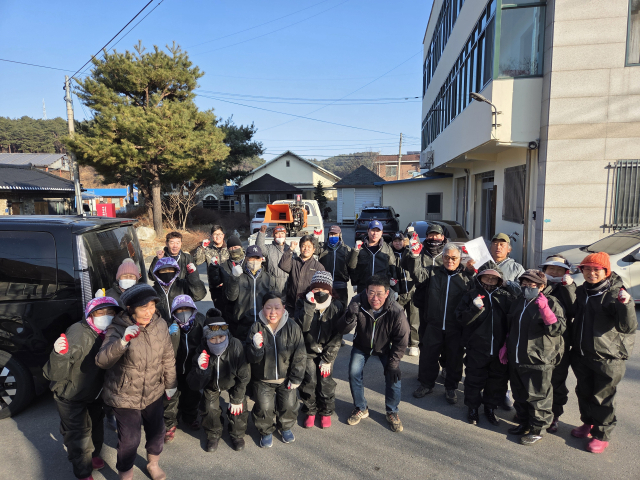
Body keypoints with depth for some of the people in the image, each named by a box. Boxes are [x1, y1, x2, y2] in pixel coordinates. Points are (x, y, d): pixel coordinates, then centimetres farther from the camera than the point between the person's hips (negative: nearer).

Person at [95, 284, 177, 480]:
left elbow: (168, 357, 1)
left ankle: (153, 464, 49)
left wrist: (170, 383, 9)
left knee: (157, 431, 18)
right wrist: (122, 342, -48)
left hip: (154, 393, 4)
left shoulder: (160, 324, -11)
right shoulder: (118, 329, -20)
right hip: (125, 396, -4)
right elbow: (102, 361, -32)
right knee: (130, 440, 4)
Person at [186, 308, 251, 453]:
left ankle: (237, 435, 24)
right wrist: (201, 369, -48)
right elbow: (194, 385, -28)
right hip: (211, 385, 1)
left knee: (239, 408, -6)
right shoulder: (202, 352, -34)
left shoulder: (236, 346, -37)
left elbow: (244, 376, -21)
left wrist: (237, 399, -13)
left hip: (233, 383, -1)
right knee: (210, 409, -1)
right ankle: (213, 434, 32)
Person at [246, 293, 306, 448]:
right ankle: (266, 431, 25)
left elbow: (299, 355, -4)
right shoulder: (256, 328, -12)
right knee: (264, 407, -5)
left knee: (289, 404, 2)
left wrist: (296, 378, -4)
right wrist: (256, 347, -33)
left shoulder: (292, 327, -11)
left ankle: (286, 427, 34)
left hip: (286, 377, 1)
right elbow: (252, 358, -12)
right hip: (262, 379, 0)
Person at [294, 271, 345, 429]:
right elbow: (303, 327, -23)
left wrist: (327, 359, -11)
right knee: (309, 381, -3)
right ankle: (310, 411, 22)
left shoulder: (336, 306, -10)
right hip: (308, 350, 1)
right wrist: (310, 305, -31)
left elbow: (338, 336, -8)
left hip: (328, 351, 0)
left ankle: (326, 412, 20)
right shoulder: (302, 303, -8)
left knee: (326, 381, -5)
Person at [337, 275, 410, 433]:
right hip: (361, 346, 1)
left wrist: (393, 363, -16)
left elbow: (402, 340, -17)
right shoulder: (358, 303, -31)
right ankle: (361, 409, 17)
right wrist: (350, 317, -52)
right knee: (354, 374, -9)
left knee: (393, 376, -13)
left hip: (385, 348, -1)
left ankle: (392, 412, 14)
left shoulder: (396, 311, -33)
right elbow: (342, 330, -30)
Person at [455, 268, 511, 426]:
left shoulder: (505, 297, 6)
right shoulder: (471, 295, 0)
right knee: (474, 380, 7)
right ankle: (473, 408, 27)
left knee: (498, 380, 14)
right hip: (477, 349, -2)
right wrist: (474, 308, -23)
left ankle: (491, 408, 34)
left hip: (499, 349, 2)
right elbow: (460, 318, -7)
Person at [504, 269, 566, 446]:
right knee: (519, 395, 18)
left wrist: (545, 309, -29)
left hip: (538, 361, -7)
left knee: (538, 397, 4)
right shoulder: (518, 303, 13)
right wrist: (506, 346, 18)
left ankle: (536, 430, 19)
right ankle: (524, 424, 34)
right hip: (516, 359, 7)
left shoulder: (551, 303, -8)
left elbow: (558, 329, -19)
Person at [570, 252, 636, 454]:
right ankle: (588, 423, 40)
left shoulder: (615, 294, -14)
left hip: (607, 358, -6)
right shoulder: (581, 291, 5)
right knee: (584, 392, 19)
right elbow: (573, 314, 18)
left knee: (603, 398, 7)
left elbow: (628, 327, -21)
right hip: (582, 355, 6)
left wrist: (626, 305, -37)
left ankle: (602, 435, 25)